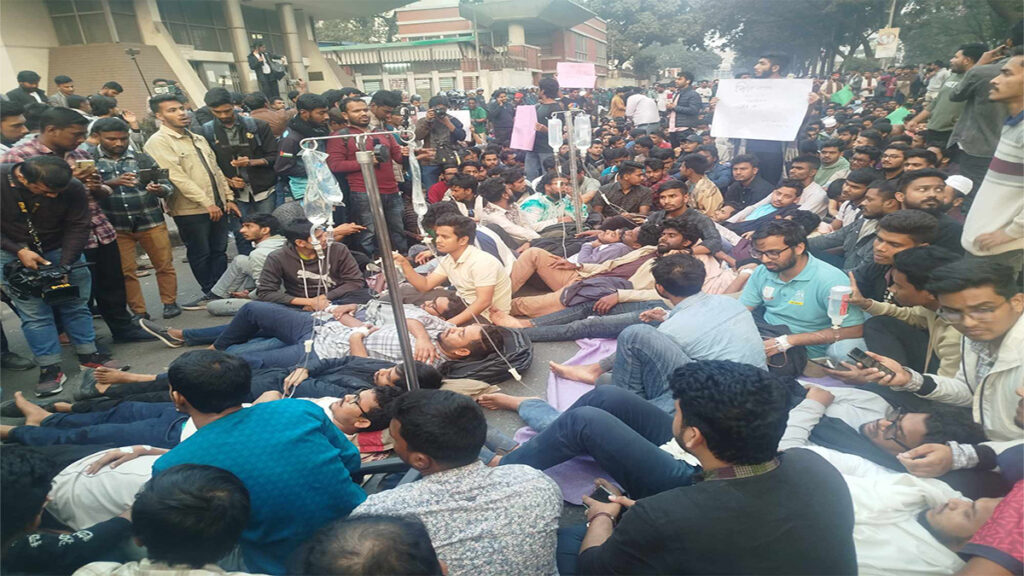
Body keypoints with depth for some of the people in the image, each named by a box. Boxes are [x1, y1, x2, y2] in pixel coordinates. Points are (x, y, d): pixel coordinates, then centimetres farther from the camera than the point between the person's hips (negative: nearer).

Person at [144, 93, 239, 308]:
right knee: (200, 255, 4)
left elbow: (216, 170, 20)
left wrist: (228, 197, 12)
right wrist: (207, 203, -19)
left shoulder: (198, 139, 17)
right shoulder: (158, 142, -7)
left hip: (217, 206, 7)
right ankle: (209, 293, 17)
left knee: (219, 251, 10)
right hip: (190, 210, -6)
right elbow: (176, 177, -16)